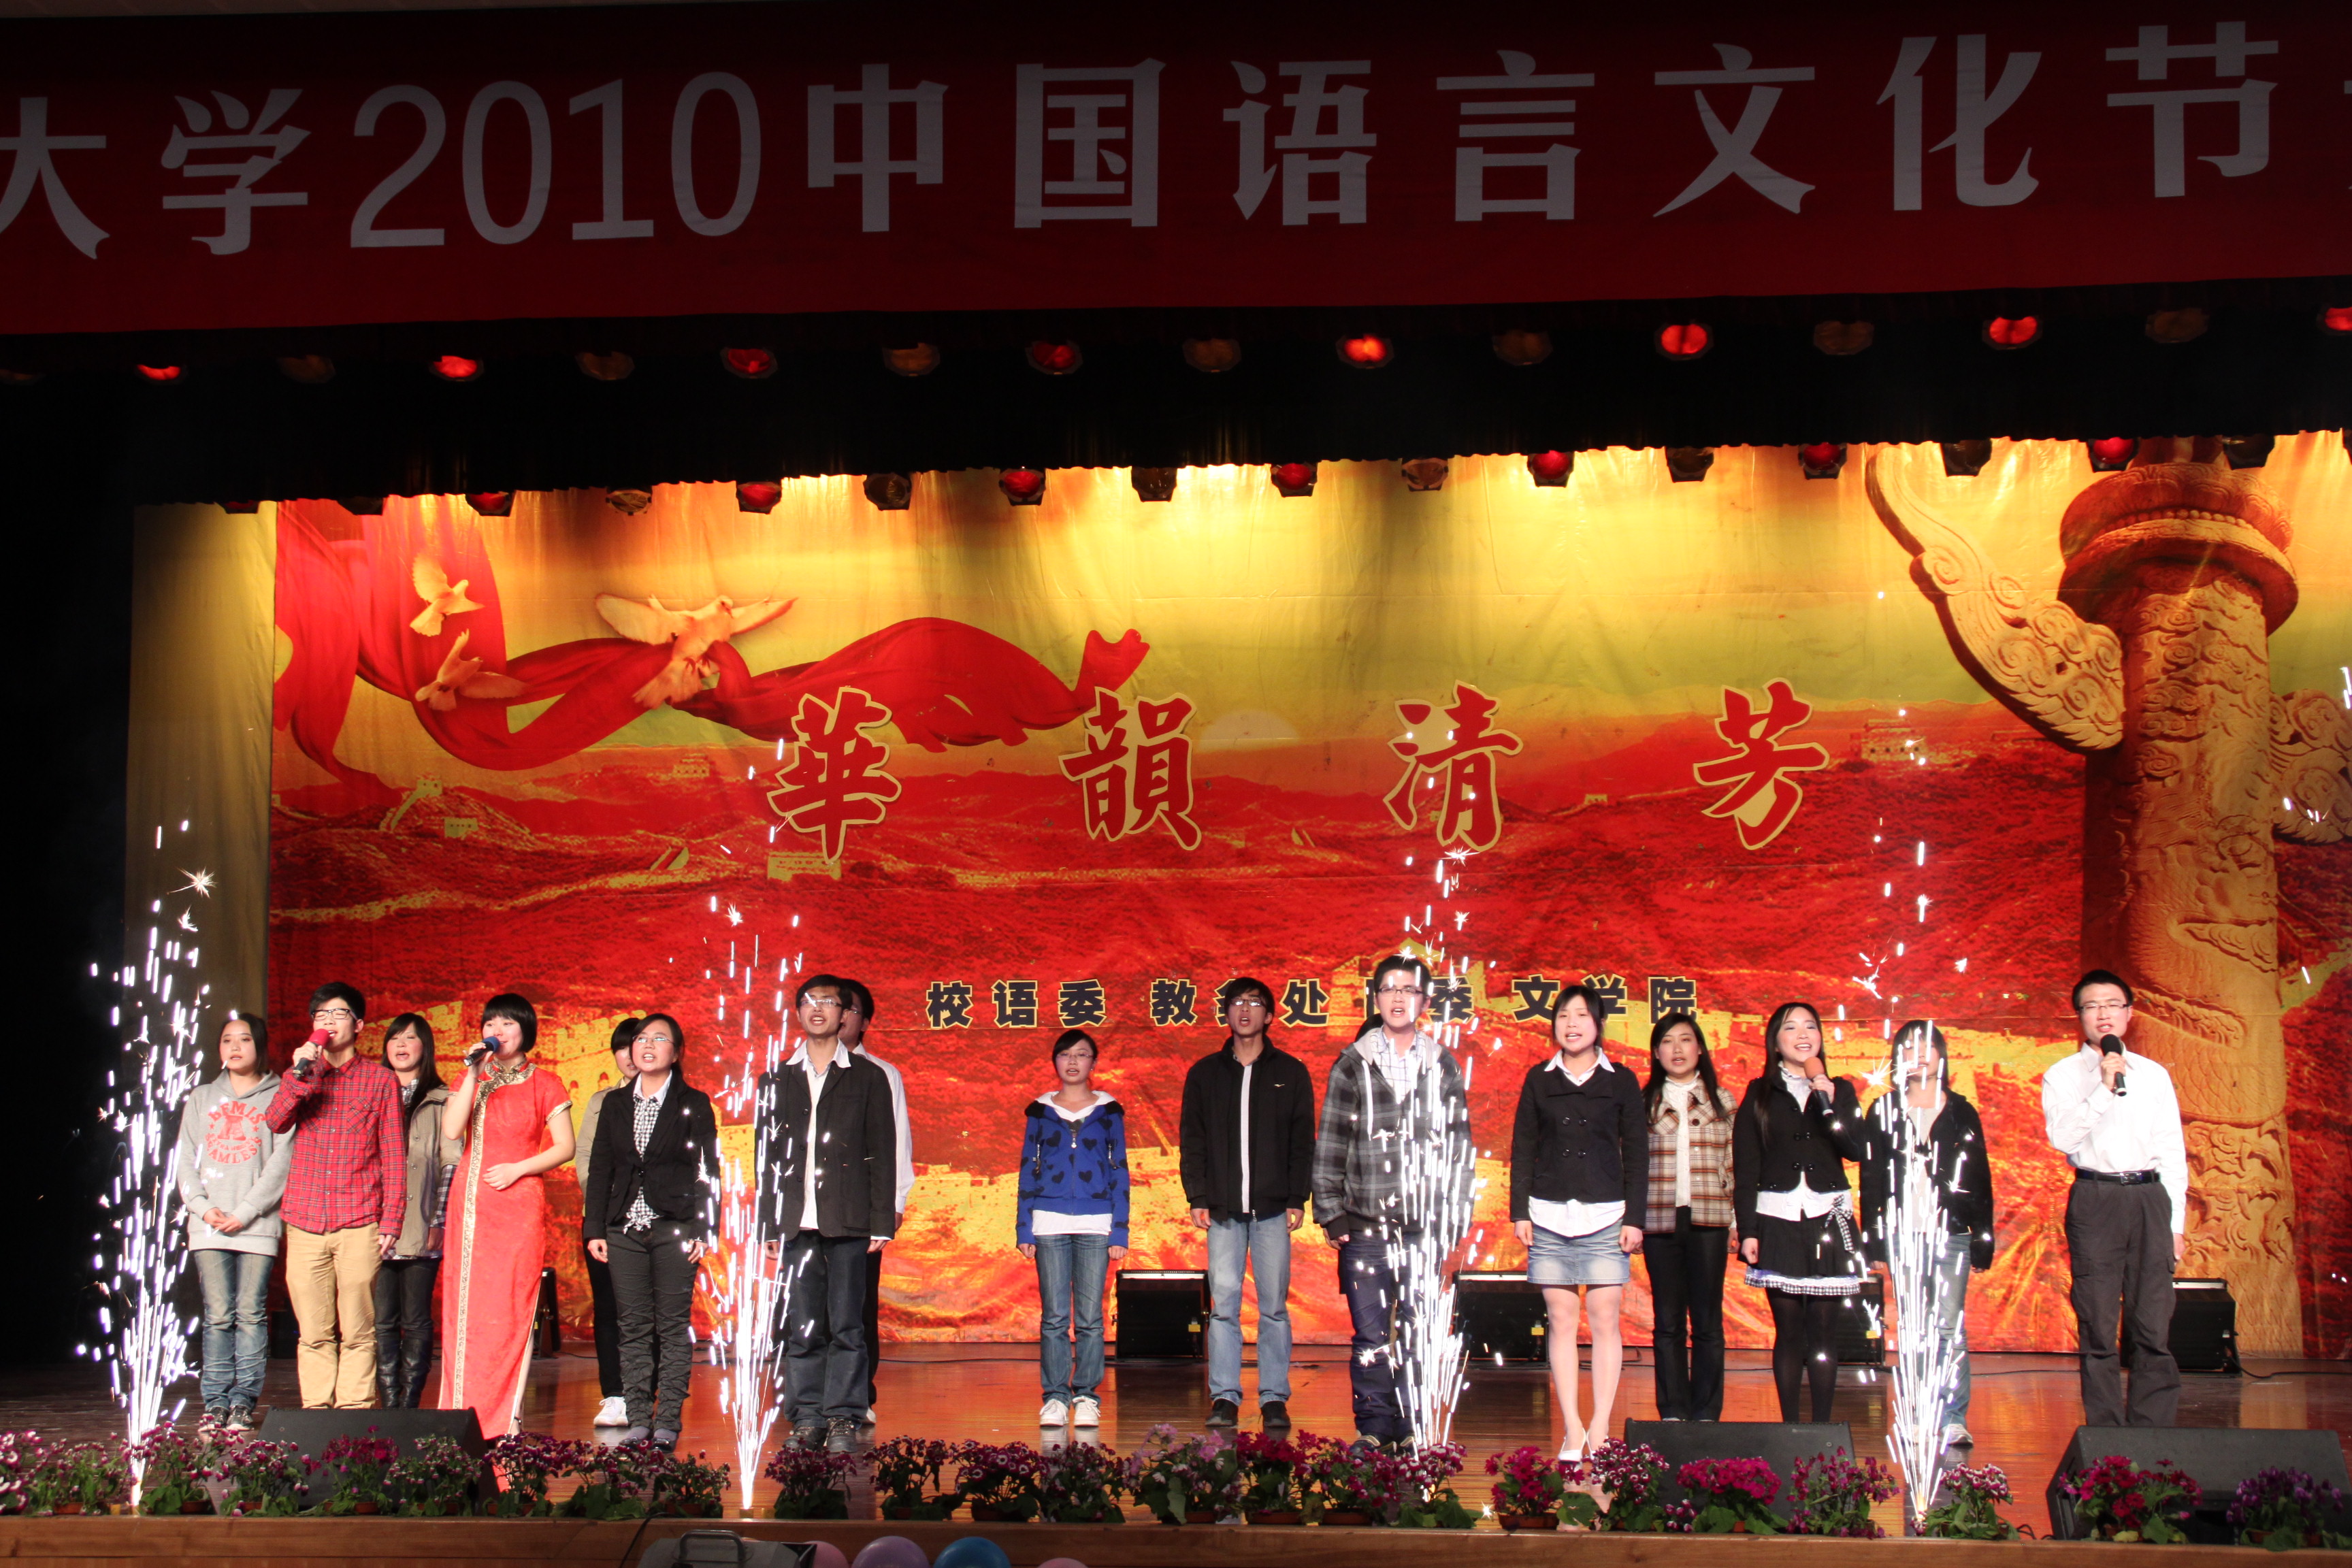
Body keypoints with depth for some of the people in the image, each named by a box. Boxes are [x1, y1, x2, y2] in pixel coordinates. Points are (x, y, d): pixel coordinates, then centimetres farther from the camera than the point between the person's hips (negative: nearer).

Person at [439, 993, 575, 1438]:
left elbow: (564, 1147, 1)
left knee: (509, 1309, -5)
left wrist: (518, 1168, -10)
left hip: (518, 1203, -3)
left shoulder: (543, 1084, 4)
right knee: (467, 1305, 1)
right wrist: (474, 1076, -6)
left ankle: (504, 1418, -2)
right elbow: (451, 1130, -2)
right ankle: (465, 1414, 5)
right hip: (471, 1206, 4)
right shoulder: (472, 1078, 14)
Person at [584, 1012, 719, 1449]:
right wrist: (594, 1229, 5)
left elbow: (707, 1170, -1)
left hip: (674, 1229, -3)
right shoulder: (616, 1105, 13)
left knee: (673, 1326, -2)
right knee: (633, 1327, 3)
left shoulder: (693, 1104, 3)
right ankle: (639, 1419, 8)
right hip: (625, 1230, 3)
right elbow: (600, 1170, 13)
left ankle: (669, 1421, 1)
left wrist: (703, 1230, -9)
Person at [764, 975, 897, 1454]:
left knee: (846, 1325, -3)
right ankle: (807, 1420, 5)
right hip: (796, 1221, 2)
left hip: (848, 1221, -2)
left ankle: (843, 1419, 0)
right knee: (802, 1327, 1)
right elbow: (767, 1157, 13)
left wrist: (882, 1222, -2)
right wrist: (768, 1225, 6)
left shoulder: (868, 1078, 10)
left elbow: (881, 1154, 6)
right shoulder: (777, 1081, 15)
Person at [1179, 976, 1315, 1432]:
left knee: (1274, 1307, 0)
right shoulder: (1205, 1073, 11)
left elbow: (1304, 1141, 7)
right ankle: (1224, 1397, 2)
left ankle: (1275, 1398, 4)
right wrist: (1197, 1198, 0)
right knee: (1223, 1306, -2)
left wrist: (1298, 1199, -1)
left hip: (1273, 1209, -1)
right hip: (1223, 1209, 1)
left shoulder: (1291, 1073, 8)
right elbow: (1192, 1139, 10)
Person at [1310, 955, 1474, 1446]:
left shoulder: (1444, 1066, 9)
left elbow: (1460, 1144, 10)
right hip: (1366, 1226, -1)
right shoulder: (1352, 1066, 6)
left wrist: (1456, 1217, 4)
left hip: (1428, 1227, 1)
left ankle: (1412, 1433, 10)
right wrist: (1331, 1212, -2)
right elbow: (1329, 1144, 4)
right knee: (1371, 1337, -1)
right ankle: (1374, 1430, 6)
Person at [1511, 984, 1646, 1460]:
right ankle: (1573, 1429, 4)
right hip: (1550, 1215, 1)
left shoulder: (1621, 1082, 6)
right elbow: (1523, 1149, 10)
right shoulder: (1539, 1080, 9)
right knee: (1561, 1318, 0)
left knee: (1606, 1318, -5)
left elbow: (1636, 1154, 7)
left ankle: (1600, 1429, 0)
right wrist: (1519, 1212, 3)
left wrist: (1635, 1217, 0)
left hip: (1605, 1215, -1)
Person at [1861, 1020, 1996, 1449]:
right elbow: (1871, 1179, 8)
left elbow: (1980, 1178, 9)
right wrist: (1874, 1241, 2)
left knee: (1949, 1327, -7)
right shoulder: (1883, 1112, 10)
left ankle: (1955, 1421, -6)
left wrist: (1983, 1238, 4)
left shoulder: (1961, 1113, 9)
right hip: (1902, 1235, 1)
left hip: (1950, 1234, -1)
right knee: (1912, 1329, 1)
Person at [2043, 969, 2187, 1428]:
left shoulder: (2154, 1075, 13)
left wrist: (2175, 1223, 7)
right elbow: (2062, 1136, -10)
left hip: (2150, 1198, 2)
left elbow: (2173, 1153, 12)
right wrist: (2104, 1088, -15)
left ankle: (2154, 1435, 2)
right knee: (2098, 1327, -1)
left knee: (2155, 1327, -3)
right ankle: (2105, 1435, 4)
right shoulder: (2062, 1076, 7)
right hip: (2095, 1200, -2)